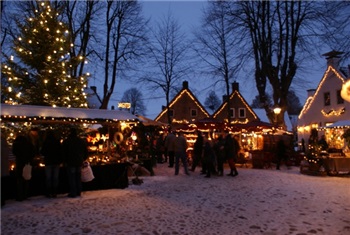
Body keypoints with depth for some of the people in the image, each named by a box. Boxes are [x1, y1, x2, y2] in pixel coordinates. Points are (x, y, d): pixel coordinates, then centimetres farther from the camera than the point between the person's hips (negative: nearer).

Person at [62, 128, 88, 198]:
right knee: (78, 178, 13)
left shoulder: (66, 142, -7)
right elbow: (86, 152, 11)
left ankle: (73, 193, 1)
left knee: (71, 178, 1)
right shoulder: (82, 141, 6)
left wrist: (65, 161, 3)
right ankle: (78, 192, 18)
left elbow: (64, 153, -6)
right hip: (79, 162, 4)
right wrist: (83, 159, 20)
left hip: (70, 162, -4)